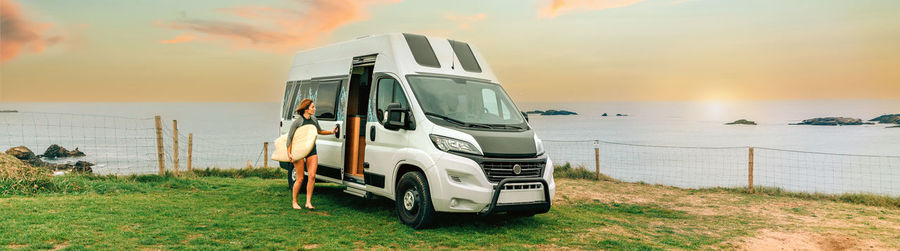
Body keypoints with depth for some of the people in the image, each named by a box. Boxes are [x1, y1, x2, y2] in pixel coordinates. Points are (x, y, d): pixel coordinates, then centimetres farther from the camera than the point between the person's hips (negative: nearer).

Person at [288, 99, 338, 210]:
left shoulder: (314, 119, 7)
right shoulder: (298, 122, -11)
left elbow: (320, 131, 24)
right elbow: (289, 138, -8)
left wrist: (331, 132, 7)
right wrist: (289, 154, -14)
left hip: (312, 151, 5)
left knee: (312, 176, -6)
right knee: (300, 179, -2)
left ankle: (308, 202, 1)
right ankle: (294, 202, 16)